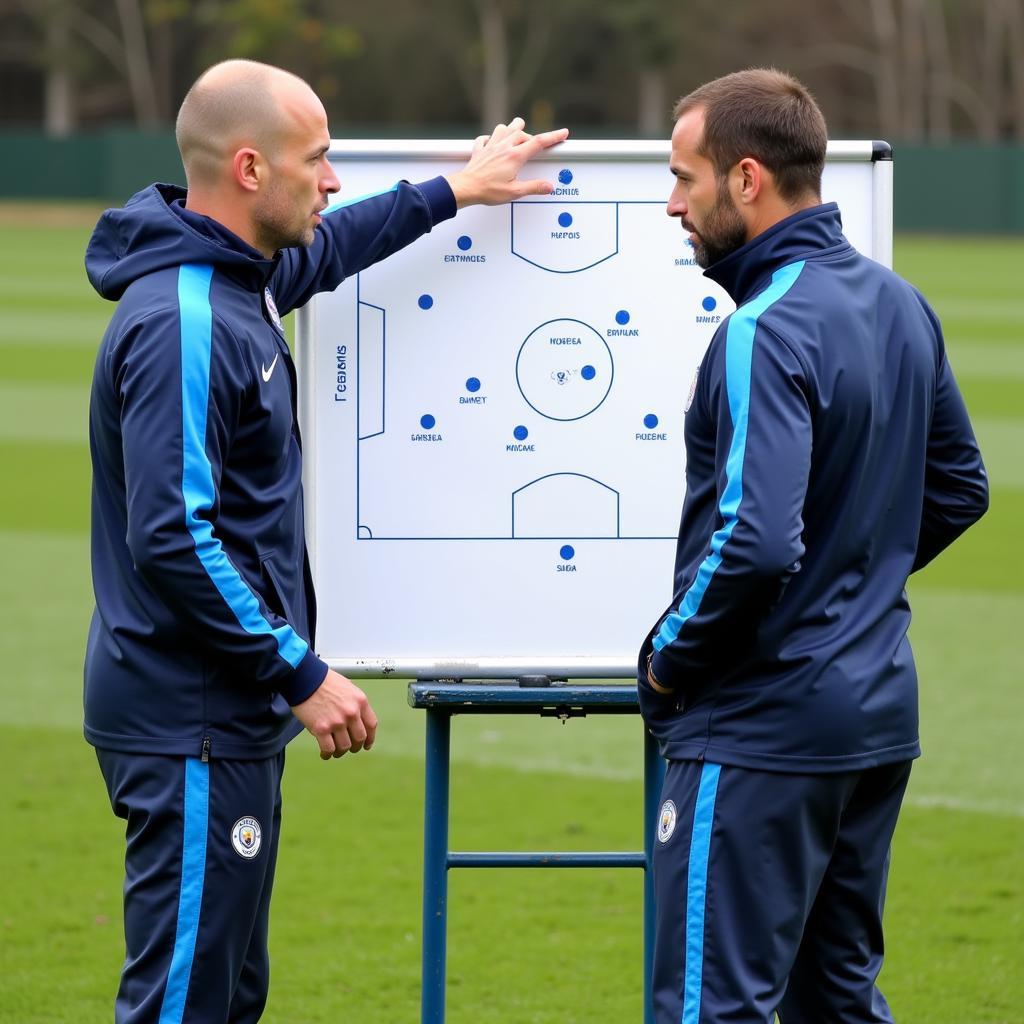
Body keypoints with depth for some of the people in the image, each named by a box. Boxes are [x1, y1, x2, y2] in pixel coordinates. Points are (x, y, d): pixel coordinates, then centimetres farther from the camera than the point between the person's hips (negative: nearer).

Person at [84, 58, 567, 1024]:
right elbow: (172, 540, -25)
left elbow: (321, 252, 35)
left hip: (230, 718, 10)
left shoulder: (235, 278, 9)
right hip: (191, 725, -10)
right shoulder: (183, 326, -20)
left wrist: (452, 192, 41)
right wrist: (301, 675, -19)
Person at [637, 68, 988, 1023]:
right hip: (877, 712, 9)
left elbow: (756, 543, -28)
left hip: (762, 729, -9)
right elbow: (957, 488, 20)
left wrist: (668, 658, -13)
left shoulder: (765, 335, -20)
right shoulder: (897, 304, 8)